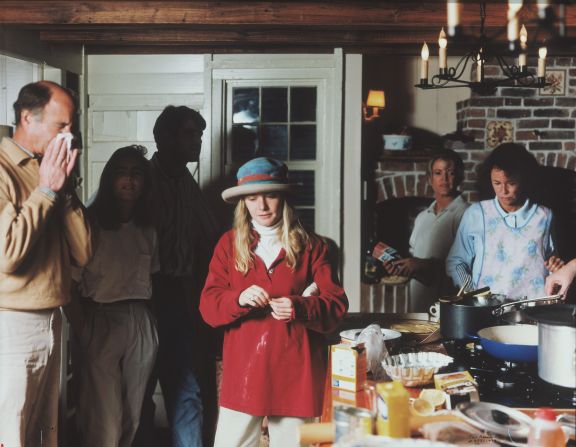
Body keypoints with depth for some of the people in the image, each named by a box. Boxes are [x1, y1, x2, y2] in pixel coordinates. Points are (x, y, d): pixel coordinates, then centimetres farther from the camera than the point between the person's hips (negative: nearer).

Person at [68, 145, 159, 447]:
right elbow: (71, 286, -8)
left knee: (131, 420, 11)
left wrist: (151, 327, 3)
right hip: (102, 321, -5)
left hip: (141, 323, 5)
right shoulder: (90, 224, -5)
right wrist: (83, 332, -13)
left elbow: (152, 279, 14)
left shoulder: (147, 229, 12)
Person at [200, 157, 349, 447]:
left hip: (295, 373, 0)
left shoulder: (310, 246, 7)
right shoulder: (229, 244, 9)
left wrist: (299, 308, -19)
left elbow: (336, 306, 1)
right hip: (242, 371, 1)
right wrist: (239, 300, -19)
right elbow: (208, 306, 2)